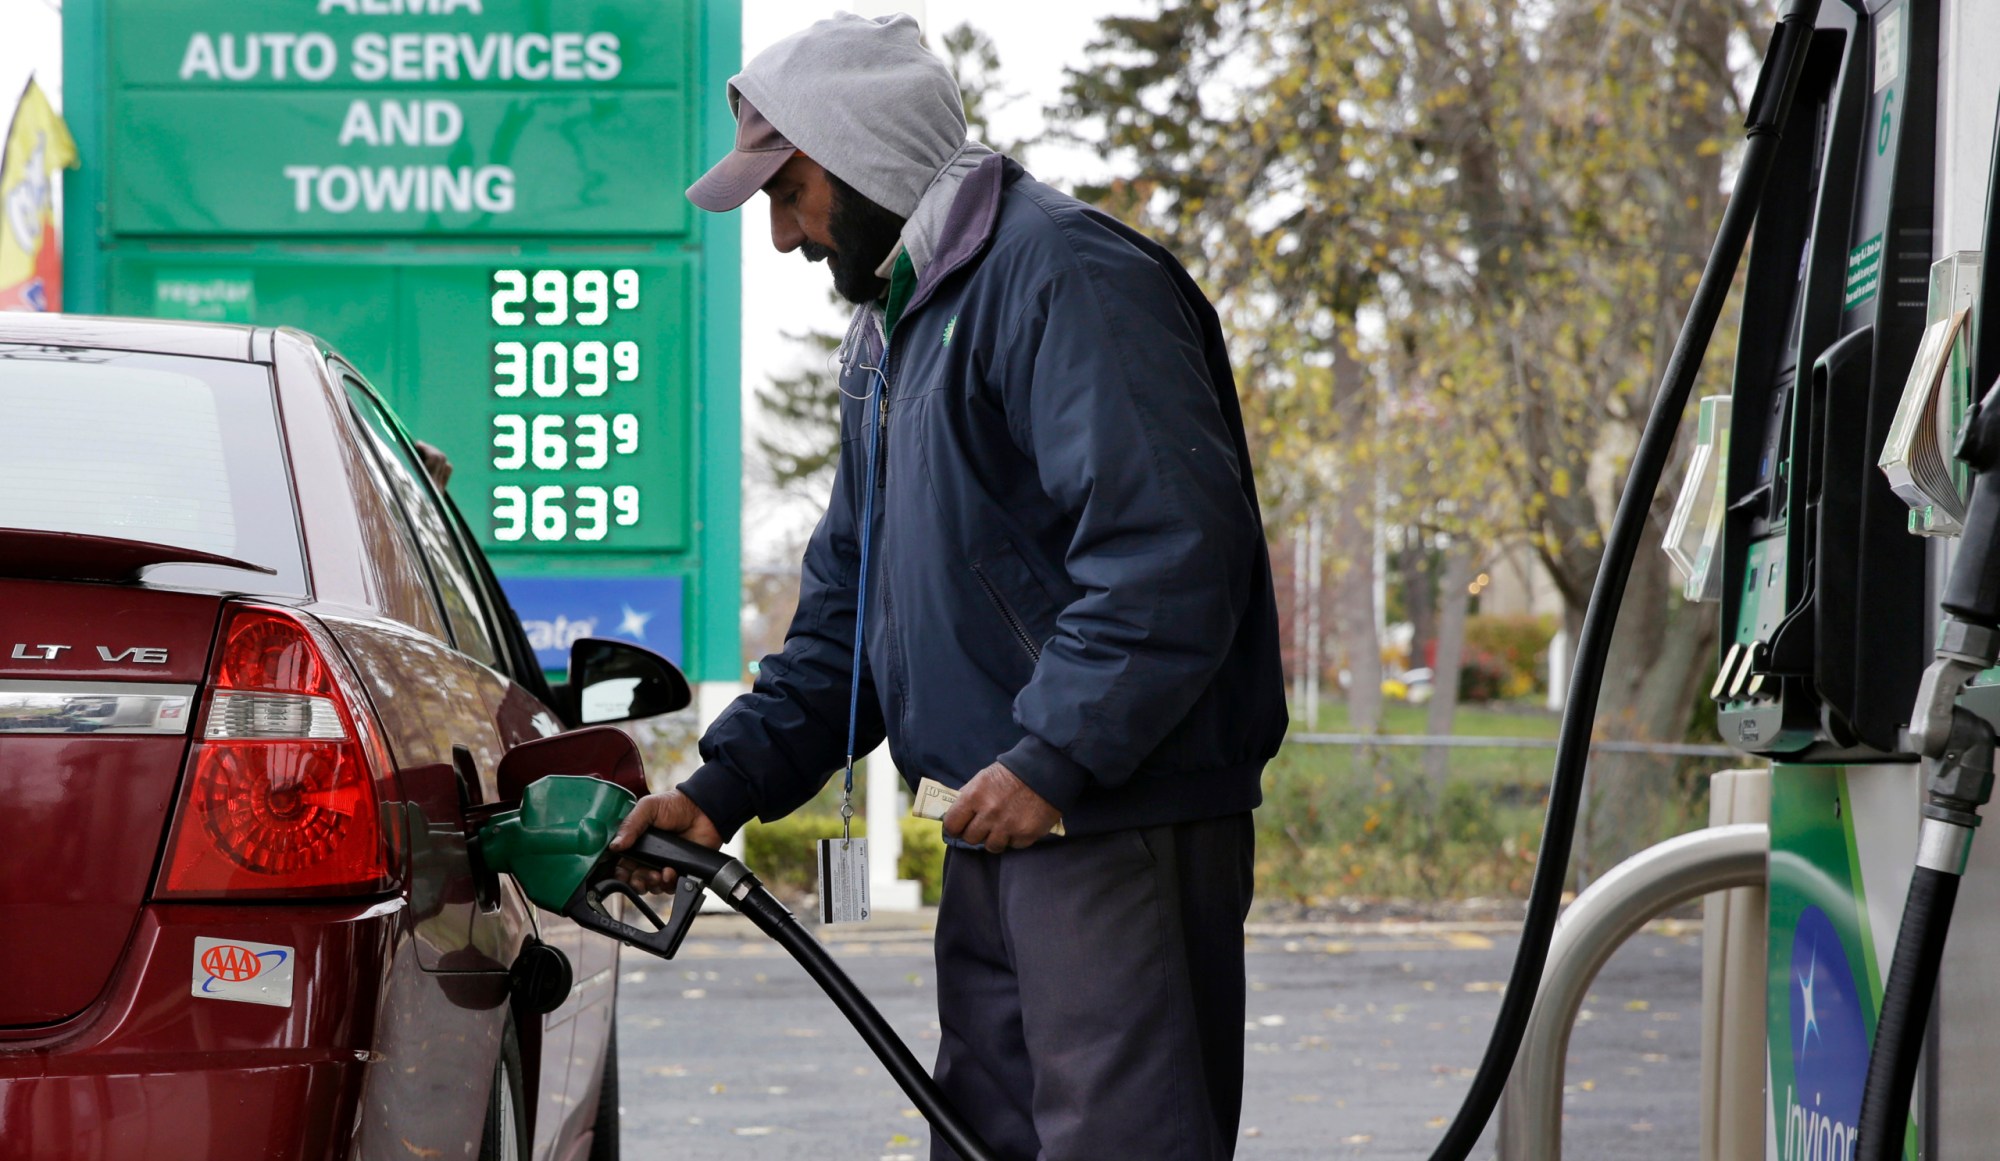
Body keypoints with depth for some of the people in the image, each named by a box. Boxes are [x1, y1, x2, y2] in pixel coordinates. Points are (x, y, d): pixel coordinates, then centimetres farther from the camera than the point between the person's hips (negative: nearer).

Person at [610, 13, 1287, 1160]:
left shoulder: (1064, 273, -11)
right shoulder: (891, 323, 22)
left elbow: (1172, 546, -21)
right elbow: (848, 601, 25)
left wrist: (1053, 759, -23)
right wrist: (727, 784, 13)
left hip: (1120, 823, -10)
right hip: (1000, 826, 10)